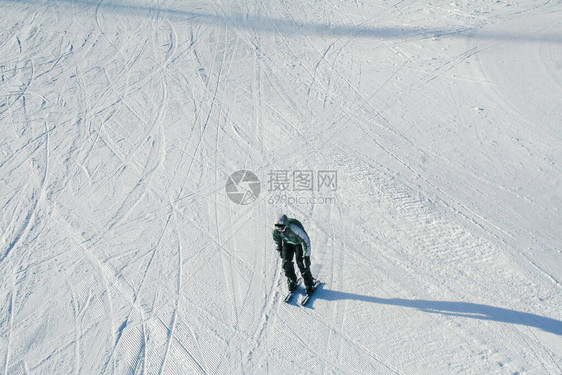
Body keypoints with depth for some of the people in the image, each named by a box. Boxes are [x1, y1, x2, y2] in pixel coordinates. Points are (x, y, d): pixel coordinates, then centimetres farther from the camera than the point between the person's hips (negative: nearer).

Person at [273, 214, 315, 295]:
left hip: (299, 243, -4)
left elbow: (306, 241, -31)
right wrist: (279, 248, 7)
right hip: (287, 243, 4)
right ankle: (292, 282, 13)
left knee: (301, 263, -12)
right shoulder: (275, 228, -26)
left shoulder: (295, 228, -42)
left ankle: (309, 285, 4)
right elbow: (276, 237, 0)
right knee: (286, 262, -8)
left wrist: (306, 256, -29)